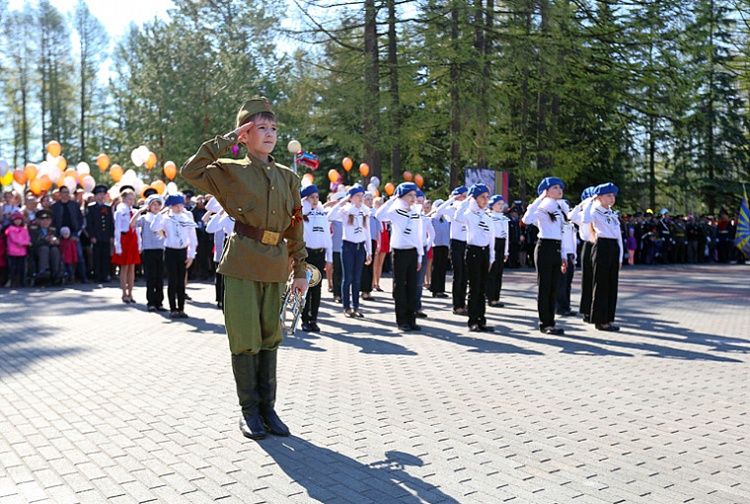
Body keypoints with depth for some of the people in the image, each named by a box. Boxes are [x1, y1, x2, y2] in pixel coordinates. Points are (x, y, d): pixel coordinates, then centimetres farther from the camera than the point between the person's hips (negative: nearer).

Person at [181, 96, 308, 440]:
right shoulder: (231, 171, 1)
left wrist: (300, 270, 12)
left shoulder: (288, 177, 11)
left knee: (270, 337, 11)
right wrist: (227, 139, -10)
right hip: (242, 263, -4)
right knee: (245, 338, 2)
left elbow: (295, 226, 13)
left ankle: (268, 408, 23)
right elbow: (191, 171, -15)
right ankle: (249, 411, 17)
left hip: (275, 267, 4)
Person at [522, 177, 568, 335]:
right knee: (544, 287, -2)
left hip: (556, 250, 8)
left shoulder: (559, 209, 17)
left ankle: (550, 322, 16)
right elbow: (526, 220, -29)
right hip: (545, 248, -8)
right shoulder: (542, 208, -7)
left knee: (554, 288, 9)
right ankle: (544, 323, 4)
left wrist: (563, 257, 18)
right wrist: (539, 198, -25)